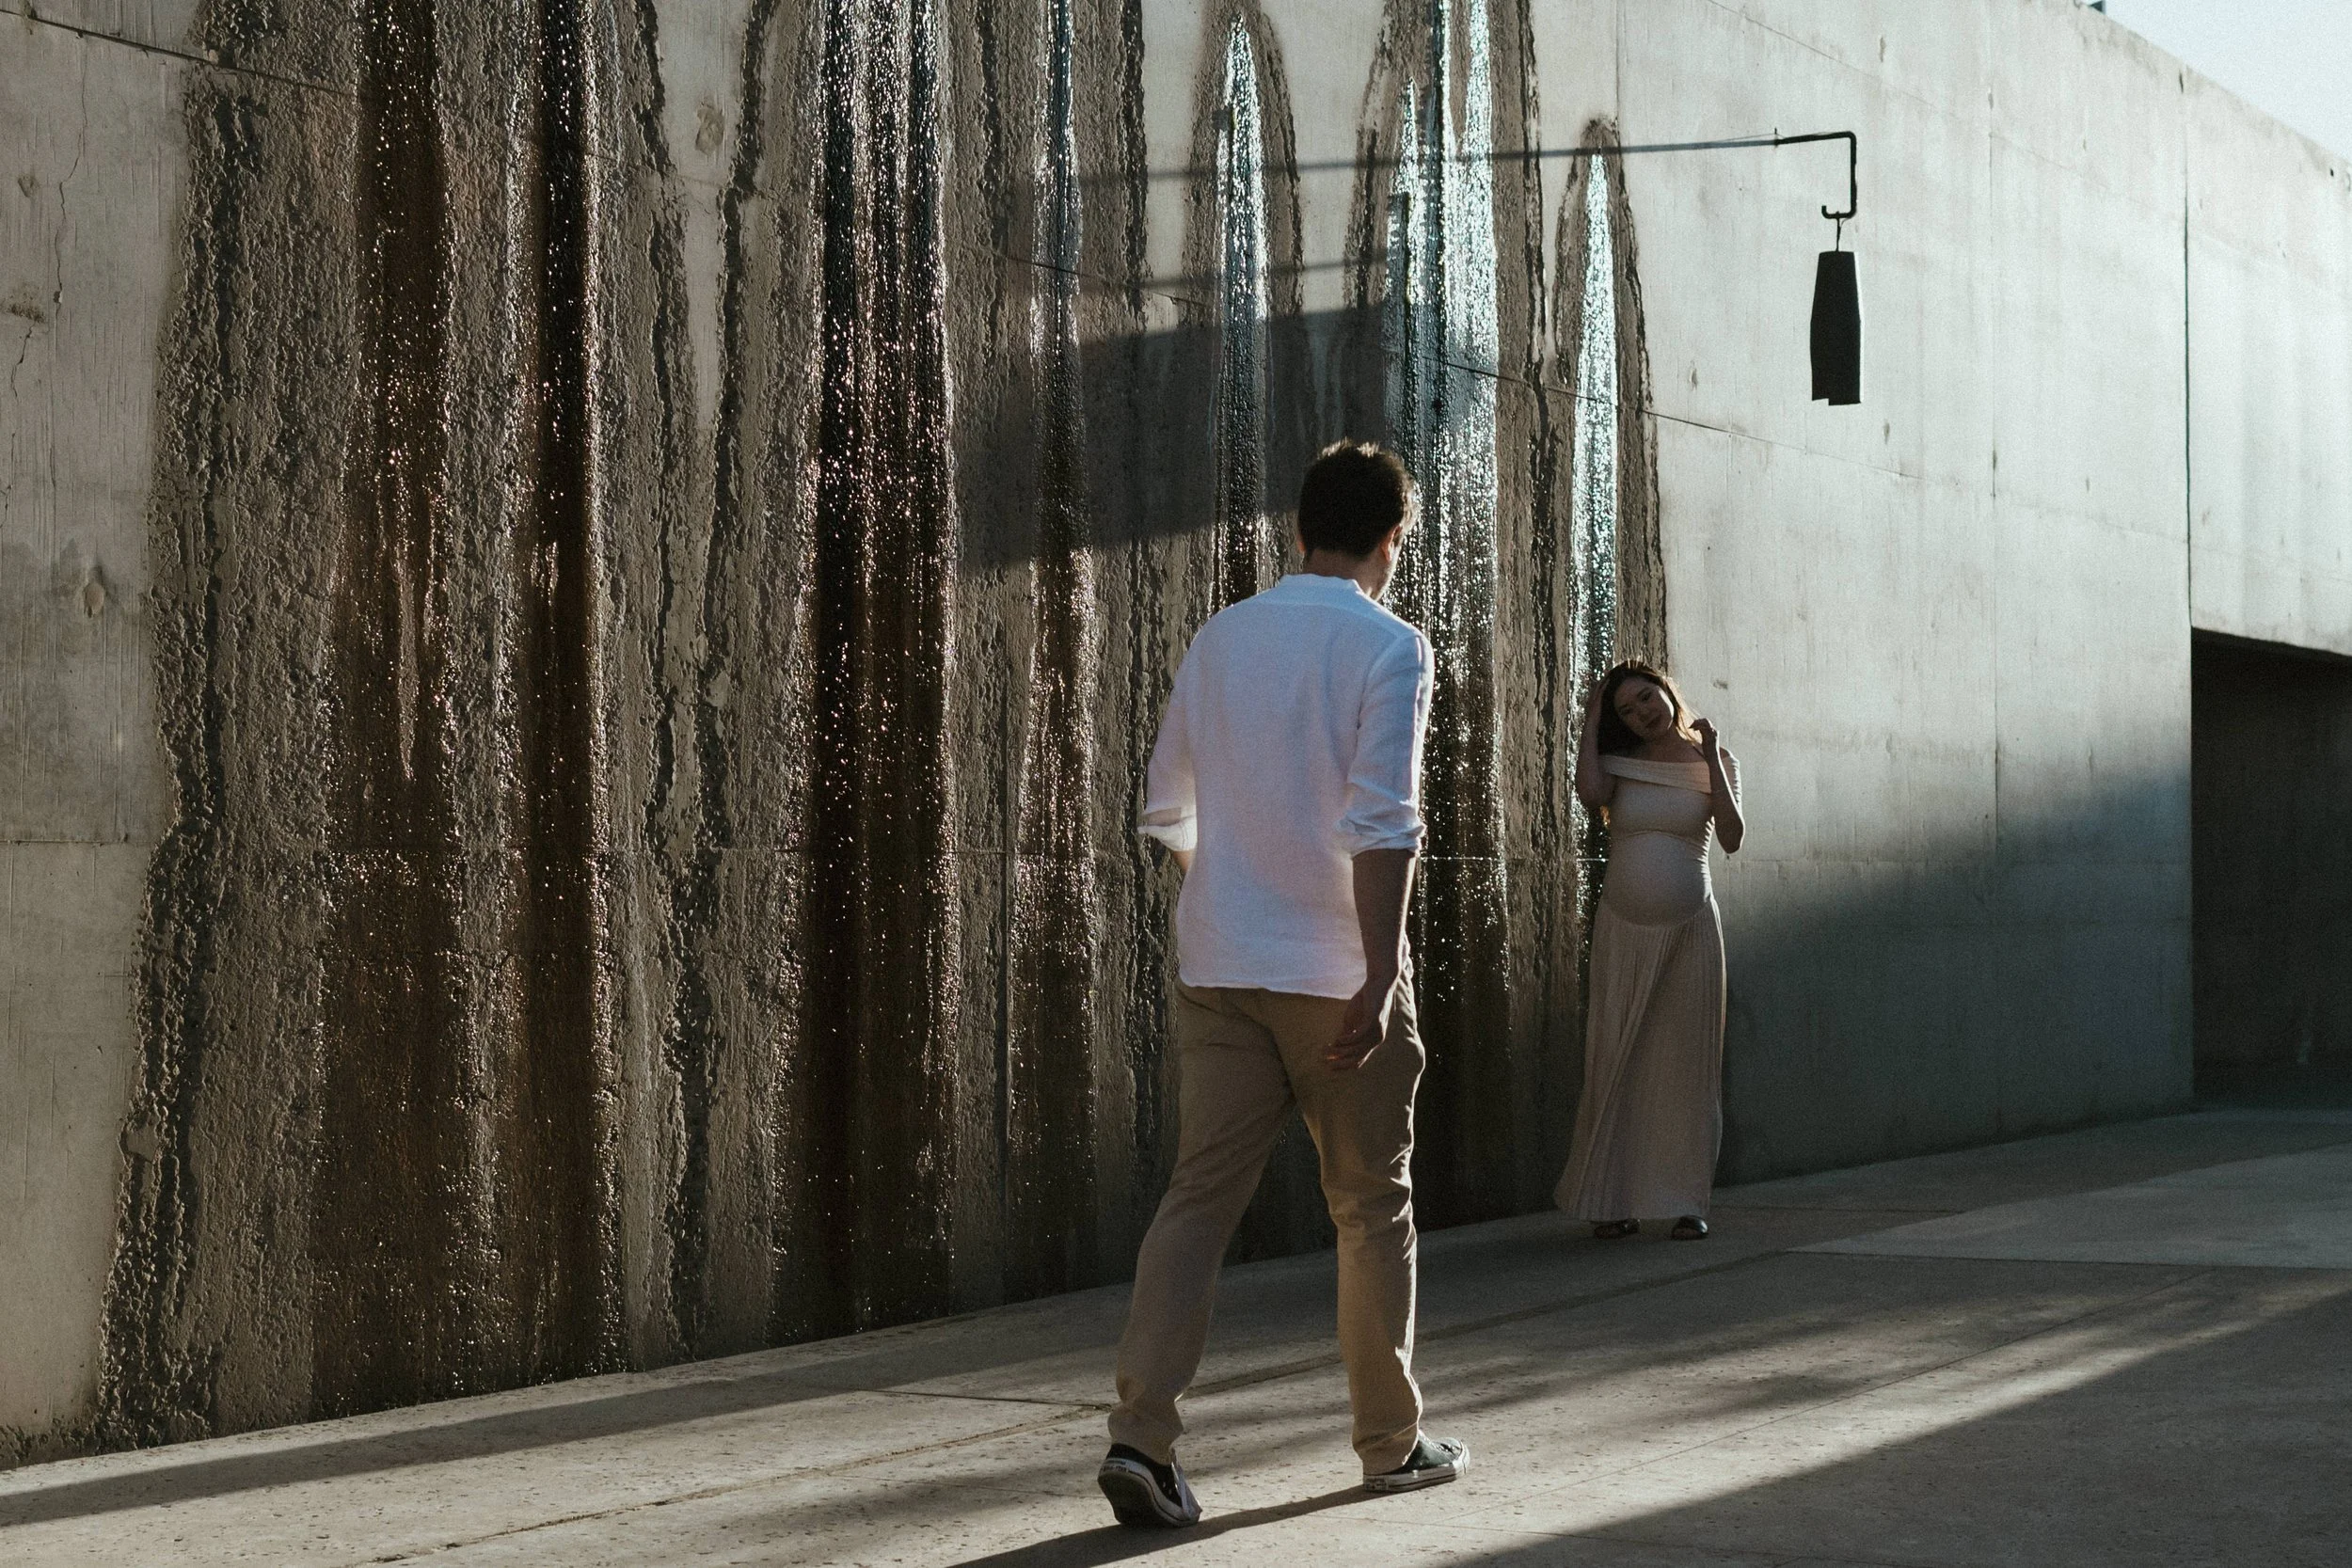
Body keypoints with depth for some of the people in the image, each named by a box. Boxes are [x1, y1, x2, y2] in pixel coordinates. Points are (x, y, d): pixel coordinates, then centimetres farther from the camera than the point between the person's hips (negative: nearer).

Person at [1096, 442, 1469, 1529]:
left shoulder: (1220, 641, 9)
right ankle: (1392, 1443, 20)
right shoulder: (1387, 648, -8)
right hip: (1333, 971, -4)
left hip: (1217, 967, 4)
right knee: (1371, 1206, 10)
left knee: (1200, 1195, 1)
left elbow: (1165, 812, 14)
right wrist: (1379, 979, -20)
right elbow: (1380, 823, -18)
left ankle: (1142, 1434, -13)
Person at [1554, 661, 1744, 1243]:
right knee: (1617, 1060, -1)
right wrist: (1591, 722, -7)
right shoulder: (1619, 761, 5)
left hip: (1690, 927, -1)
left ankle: (1686, 1201, 4)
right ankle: (1610, 1200, 5)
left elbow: (1732, 840, -8)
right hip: (1623, 927, 1)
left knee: (1685, 1062, 0)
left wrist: (1712, 761, -12)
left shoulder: (1712, 761, 4)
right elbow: (1590, 794, -17)